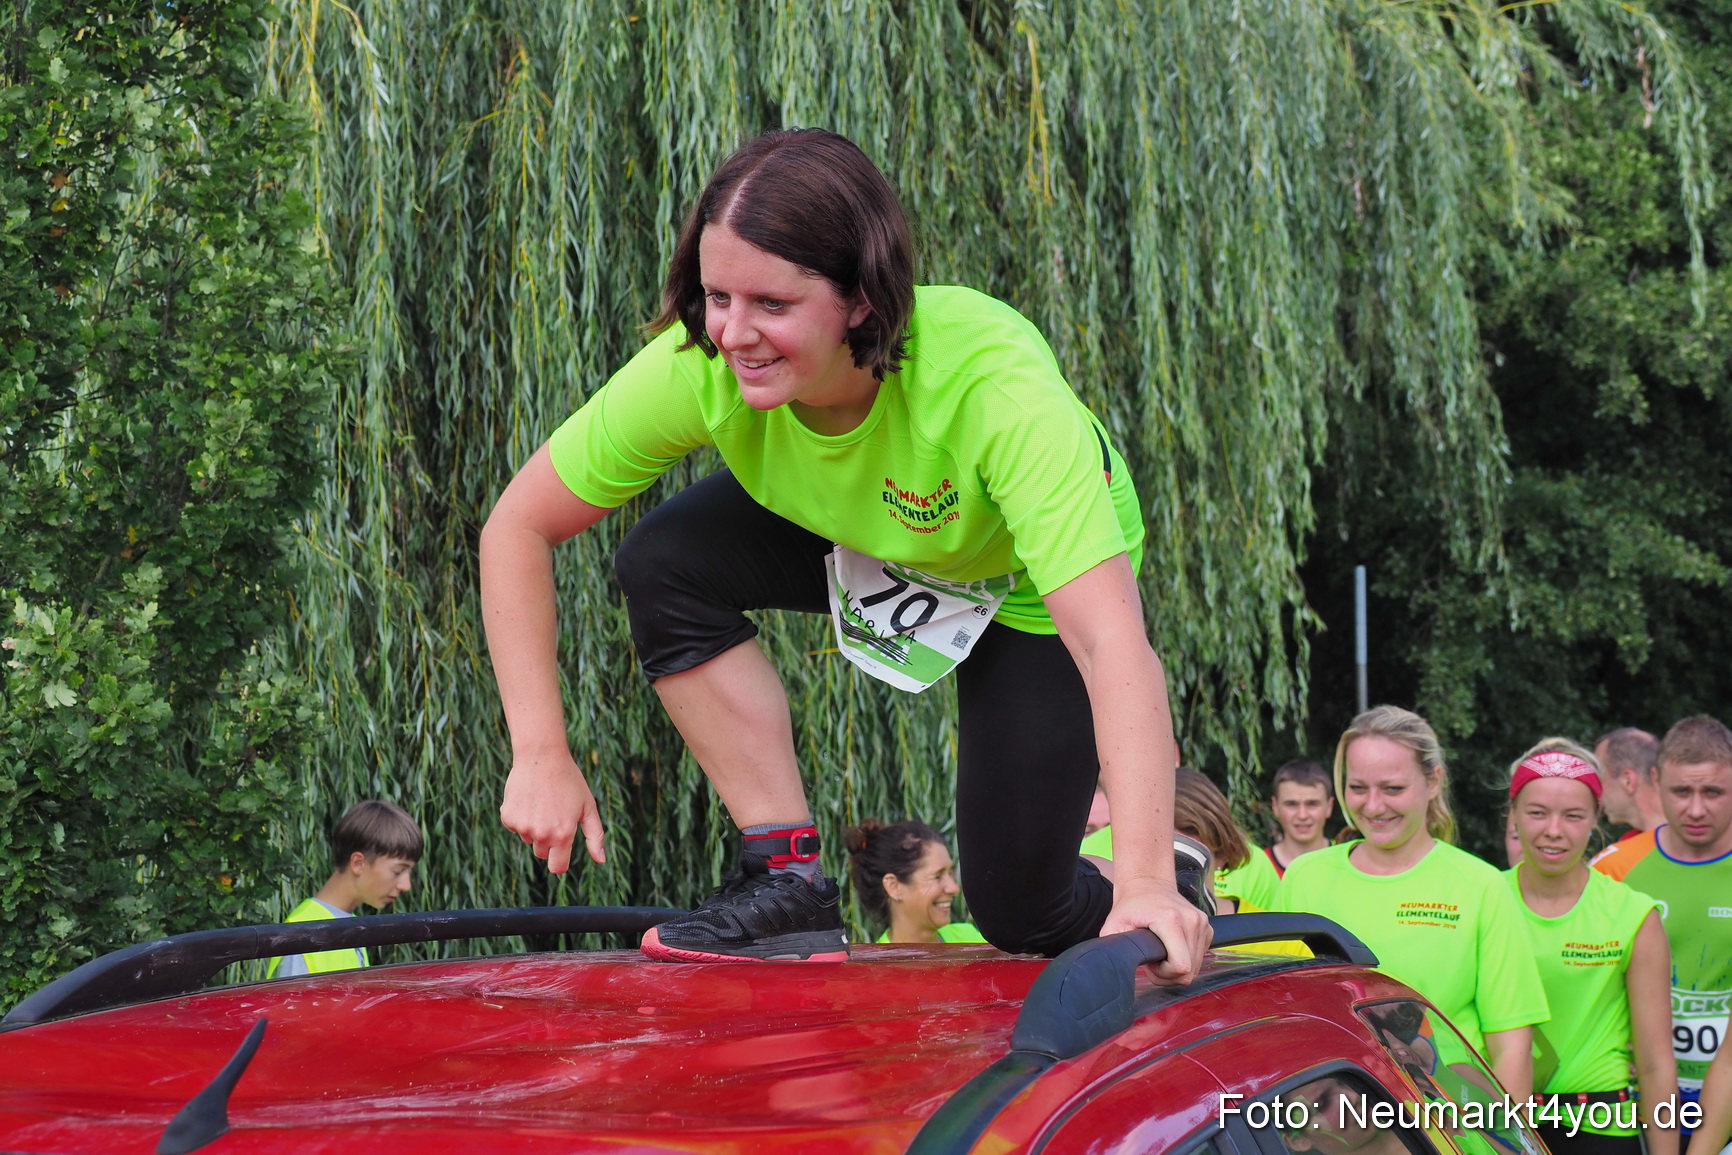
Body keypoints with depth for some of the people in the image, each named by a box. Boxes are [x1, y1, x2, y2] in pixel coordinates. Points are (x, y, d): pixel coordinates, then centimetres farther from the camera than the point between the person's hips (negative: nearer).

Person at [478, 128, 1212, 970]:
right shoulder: (701, 367, -33)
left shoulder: (999, 388, -44)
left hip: (1030, 585, -3)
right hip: (856, 541, 4)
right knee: (666, 560, -23)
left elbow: (1115, 646, -51)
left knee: (1021, 915, -6)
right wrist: (541, 755, -27)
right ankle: (789, 884, -14)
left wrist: (1148, 880, -62)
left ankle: (1167, 894, 29)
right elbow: (518, 528, -20)